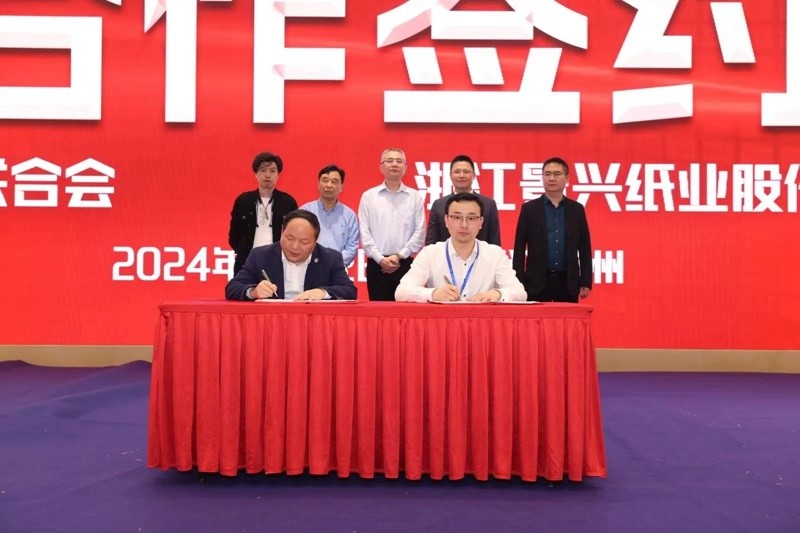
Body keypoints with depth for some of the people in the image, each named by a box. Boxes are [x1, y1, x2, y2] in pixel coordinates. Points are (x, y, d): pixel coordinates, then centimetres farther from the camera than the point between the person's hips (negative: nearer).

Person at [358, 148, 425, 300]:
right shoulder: (368, 196, 7)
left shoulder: (415, 197, 7)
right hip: (377, 264, 0)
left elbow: (420, 232, 1)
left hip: (405, 264, 0)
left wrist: (399, 256, -8)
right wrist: (380, 258, -9)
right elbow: (364, 232, 1)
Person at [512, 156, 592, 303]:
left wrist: (586, 282, 2)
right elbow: (519, 250, 1)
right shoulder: (529, 208, 3)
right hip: (537, 282, -1)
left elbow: (584, 249, 8)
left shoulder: (577, 209, 8)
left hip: (568, 282, 2)